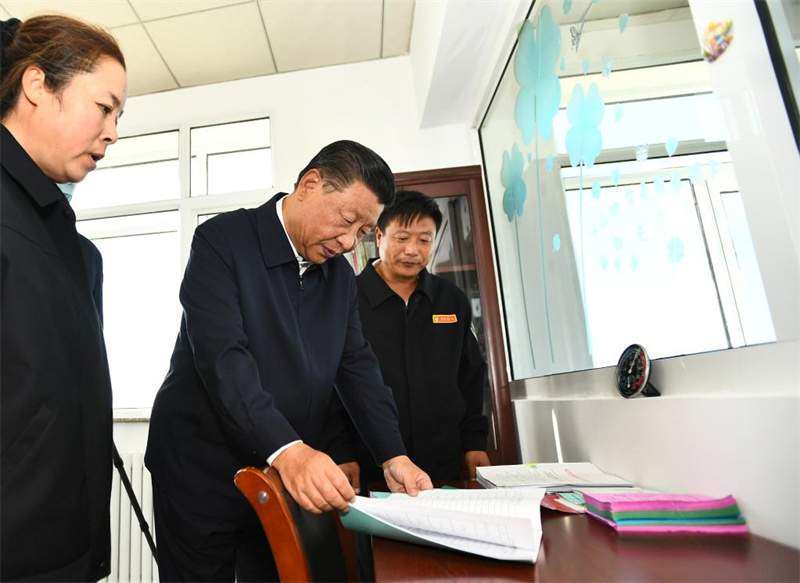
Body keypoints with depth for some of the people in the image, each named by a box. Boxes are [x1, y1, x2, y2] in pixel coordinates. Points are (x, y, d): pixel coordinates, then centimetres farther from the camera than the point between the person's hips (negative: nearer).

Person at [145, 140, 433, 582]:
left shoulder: (340, 275, 4)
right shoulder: (222, 240, -14)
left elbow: (357, 366, 2)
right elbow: (222, 356, -25)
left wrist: (393, 457, -8)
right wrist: (287, 449, -35)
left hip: (291, 477, 5)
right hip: (202, 474, -4)